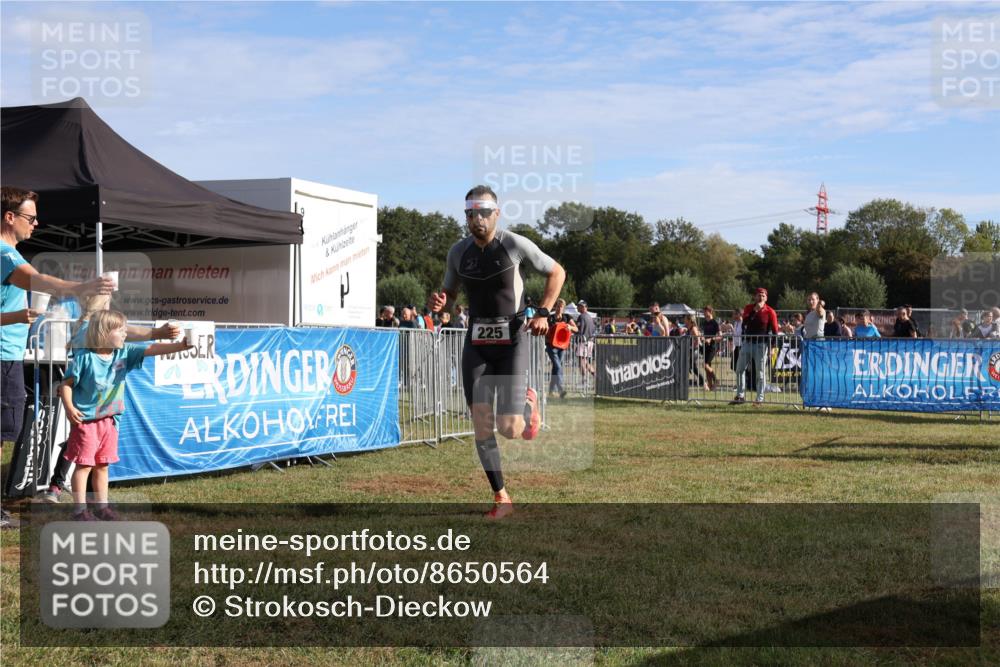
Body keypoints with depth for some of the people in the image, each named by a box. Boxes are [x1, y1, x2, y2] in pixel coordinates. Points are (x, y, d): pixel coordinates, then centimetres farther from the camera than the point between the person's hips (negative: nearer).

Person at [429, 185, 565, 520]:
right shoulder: (458, 252, 2)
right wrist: (439, 302, -7)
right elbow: (449, 291, 17)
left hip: (512, 344, -3)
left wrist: (543, 312, -8)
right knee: (481, 423, -3)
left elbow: (557, 272, 3)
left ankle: (529, 402, 28)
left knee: (510, 429, -9)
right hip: (476, 345, 4)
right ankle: (501, 498, 10)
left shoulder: (515, 245, -9)